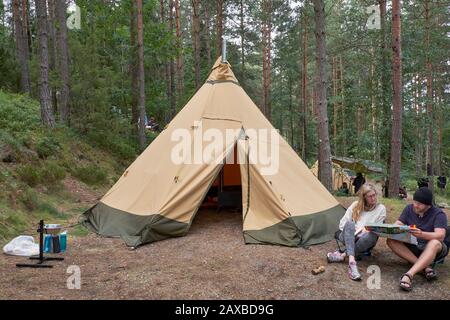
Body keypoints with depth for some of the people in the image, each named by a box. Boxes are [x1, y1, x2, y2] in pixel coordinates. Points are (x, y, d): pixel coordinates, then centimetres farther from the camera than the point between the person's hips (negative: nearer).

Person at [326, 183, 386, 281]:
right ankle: (351, 261, -50)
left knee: (371, 235, -36)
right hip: (348, 237, 1)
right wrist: (352, 231, -8)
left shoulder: (381, 209, 6)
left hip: (364, 240, 0)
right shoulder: (355, 205, 8)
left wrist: (365, 230, -13)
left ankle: (343, 255, -32)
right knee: (350, 224, -34)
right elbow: (342, 224, 6)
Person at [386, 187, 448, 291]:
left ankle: (409, 275, -50)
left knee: (434, 243, -39)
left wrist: (421, 234, -48)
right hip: (412, 246, 4)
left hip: (431, 248, -4)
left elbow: (440, 236, -28)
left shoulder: (438, 214, -14)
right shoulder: (409, 209, -1)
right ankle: (424, 266, -29)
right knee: (391, 241, -22)